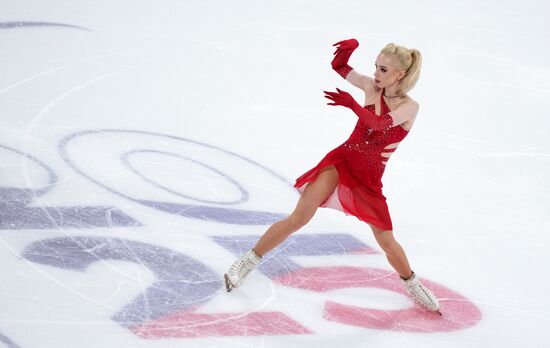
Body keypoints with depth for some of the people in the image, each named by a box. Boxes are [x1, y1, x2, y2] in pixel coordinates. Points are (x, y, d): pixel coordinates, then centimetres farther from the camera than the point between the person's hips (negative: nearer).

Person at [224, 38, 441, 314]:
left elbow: (380, 124, -26)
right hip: (341, 161, 1)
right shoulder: (371, 87, 1)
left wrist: (351, 103, -41)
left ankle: (412, 284, 33)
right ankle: (248, 260, -2)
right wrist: (350, 48, -22)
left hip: (369, 179, -1)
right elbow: (338, 67, -1)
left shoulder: (409, 107, -8)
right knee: (299, 217, -12)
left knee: (386, 241, 6)